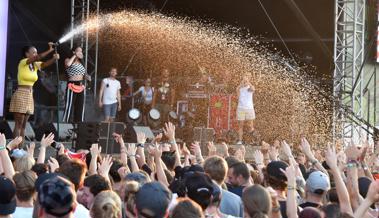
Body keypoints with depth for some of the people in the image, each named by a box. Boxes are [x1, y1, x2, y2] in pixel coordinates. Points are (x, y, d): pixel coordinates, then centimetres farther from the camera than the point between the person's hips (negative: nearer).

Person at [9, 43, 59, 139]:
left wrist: (54, 58, -25)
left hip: (30, 95, 7)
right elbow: (38, 58, -24)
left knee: (23, 125, 6)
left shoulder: (35, 65, 11)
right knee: (18, 125, -9)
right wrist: (50, 50, -27)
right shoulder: (23, 62, -9)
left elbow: (46, 63, -5)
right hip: (21, 94, -7)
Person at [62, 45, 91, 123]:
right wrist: (75, 55, -12)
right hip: (72, 86, -7)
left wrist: (87, 77, 4)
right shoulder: (68, 60, 0)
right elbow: (67, 64, -26)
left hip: (81, 87, 7)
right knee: (69, 107, -10)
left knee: (80, 108, 8)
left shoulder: (80, 63, 18)